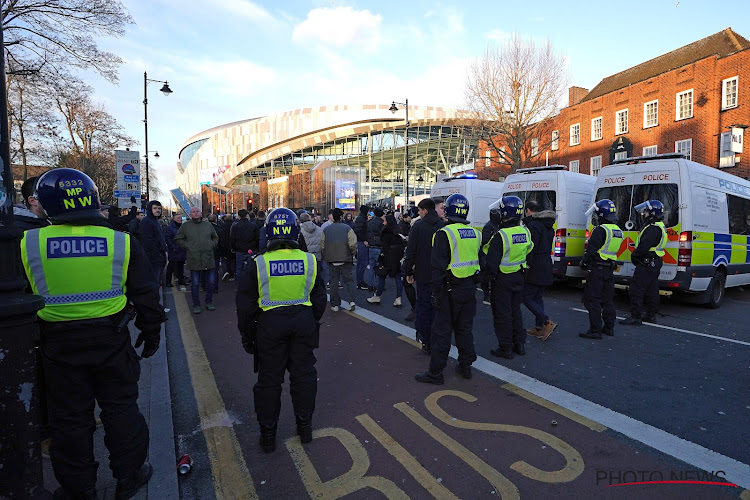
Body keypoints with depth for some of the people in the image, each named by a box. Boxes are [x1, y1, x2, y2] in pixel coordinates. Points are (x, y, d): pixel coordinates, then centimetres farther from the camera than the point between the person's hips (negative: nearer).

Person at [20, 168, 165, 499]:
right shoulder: (122, 242, -10)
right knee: (120, 409, 16)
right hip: (111, 341, 0)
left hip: (59, 346, 0)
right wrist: (150, 333, 9)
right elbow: (146, 296, -5)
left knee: (69, 417, 17)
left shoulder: (27, 244, -9)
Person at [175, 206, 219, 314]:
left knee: (211, 282, 7)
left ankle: (209, 302, 23)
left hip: (209, 259, 2)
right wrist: (187, 246, -2)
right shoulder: (185, 226, 3)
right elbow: (177, 239, 9)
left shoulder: (208, 224, 9)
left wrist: (212, 245, 4)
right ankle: (196, 305, 15)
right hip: (194, 260, -2)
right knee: (195, 284, 4)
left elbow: (215, 237, 21)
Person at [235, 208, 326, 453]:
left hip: (270, 324, -1)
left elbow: (246, 305, -4)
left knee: (269, 379, 12)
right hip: (303, 320, 2)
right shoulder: (309, 261, -4)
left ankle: (268, 434, 25)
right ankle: (305, 426, 30)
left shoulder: (257, 264, -10)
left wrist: (247, 335, 9)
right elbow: (319, 300, 5)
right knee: (303, 374, 16)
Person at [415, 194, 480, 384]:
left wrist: (437, 293, -11)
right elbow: (480, 261, 14)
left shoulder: (444, 234, -14)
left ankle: (435, 372, 8)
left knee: (442, 330, 1)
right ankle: (465, 366, 28)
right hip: (469, 288, 7)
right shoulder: (475, 234, 8)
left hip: (451, 290, -7)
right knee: (464, 329, 17)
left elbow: (438, 267, -17)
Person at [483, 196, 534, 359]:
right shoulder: (525, 232, 0)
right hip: (518, 277, 7)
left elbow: (492, 261, -19)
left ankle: (505, 348, 12)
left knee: (502, 313, 4)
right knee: (515, 311, 19)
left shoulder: (501, 235, -22)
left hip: (502, 278, -7)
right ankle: (519, 344, 28)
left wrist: (489, 277, -7)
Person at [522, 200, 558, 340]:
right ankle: (538, 328, 19)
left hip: (535, 269, -10)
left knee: (527, 297, -4)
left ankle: (547, 323, -10)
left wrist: (527, 265, -18)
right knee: (538, 297, 15)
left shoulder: (533, 225, -15)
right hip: (546, 267, 10)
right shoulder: (548, 226, 17)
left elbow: (531, 248, -21)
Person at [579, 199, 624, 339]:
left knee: (592, 300, -4)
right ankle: (609, 327, 24)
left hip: (598, 269, -9)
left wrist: (584, 262, -5)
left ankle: (595, 330, -3)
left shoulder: (601, 230, -16)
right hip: (610, 269, 9)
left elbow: (591, 249, -18)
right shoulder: (618, 231, 13)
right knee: (607, 299, 17)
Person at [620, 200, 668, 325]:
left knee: (636, 289, -8)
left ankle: (636, 317, -7)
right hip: (655, 263, 11)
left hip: (647, 264, -11)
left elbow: (644, 247, -26)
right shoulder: (660, 227, 17)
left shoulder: (653, 229, -19)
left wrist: (634, 256, -10)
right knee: (651, 290, 17)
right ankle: (650, 315, 26)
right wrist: (636, 255, 14)